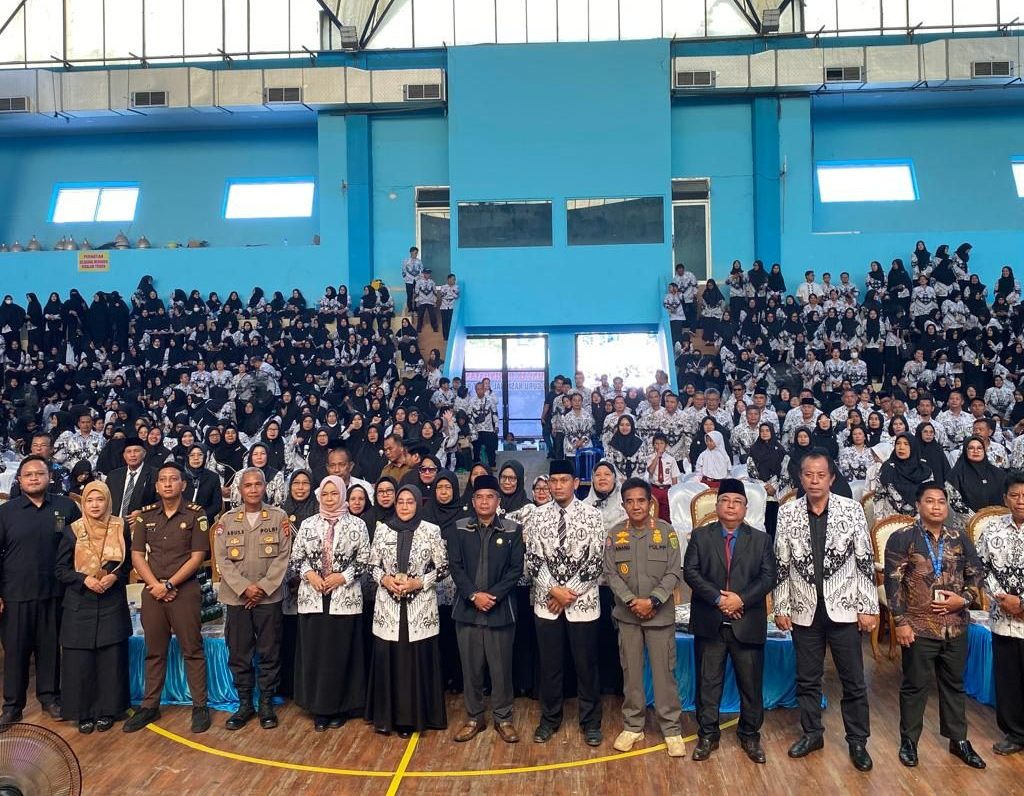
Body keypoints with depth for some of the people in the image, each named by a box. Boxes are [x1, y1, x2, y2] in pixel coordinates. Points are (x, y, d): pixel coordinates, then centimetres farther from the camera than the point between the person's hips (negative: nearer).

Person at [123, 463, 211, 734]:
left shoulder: (196, 514, -4)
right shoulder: (146, 515, 7)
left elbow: (197, 557, -7)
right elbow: (137, 555, 5)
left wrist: (169, 584, -11)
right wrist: (155, 585, -7)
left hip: (185, 590, -3)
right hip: (152, 591, 3)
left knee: (192, 649, 2)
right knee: (154, 651, 12)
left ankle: (200, 706, 9)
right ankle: (150, 706, 23)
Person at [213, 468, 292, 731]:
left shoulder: (279, 517, 1)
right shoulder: (227, 519, 5)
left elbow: (283, 557, -3)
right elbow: (222, 559, -1)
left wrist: (263, 587, -12)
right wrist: (244, 588, -11)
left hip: (269, 597, -1)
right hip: (236, 597, 1)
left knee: (269, 653, 4)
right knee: (238, 654, 7)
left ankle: (267, 704, 17)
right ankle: (244, 704, 21)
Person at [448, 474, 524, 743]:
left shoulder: (513, 530, 0)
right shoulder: (460, 529, 3)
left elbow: (516, 569, -3)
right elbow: (455, 566, -2)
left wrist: (494, 595, -13)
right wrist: (473, 595, -13)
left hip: (500, 609, -1)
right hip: (467, 608, 1)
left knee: (501, 667, 5)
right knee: (470, 667, 10)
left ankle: (503, 718, 22)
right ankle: (474, 718, 25)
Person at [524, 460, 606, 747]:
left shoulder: (592, 515, -6)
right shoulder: (537, 516, -1)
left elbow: (596, 562, -9)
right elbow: (533, 561, -2)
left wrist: (570, 593, -12)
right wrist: (554, 591, -12)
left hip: (583, 602, -1)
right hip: (546, 602, 2)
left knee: (586, 664, 9)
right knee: (549, 664, 13)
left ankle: (591, 721, 27)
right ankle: (550, 719, 30)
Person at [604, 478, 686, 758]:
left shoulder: (666, 532, -4)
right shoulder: (614, 535, 1)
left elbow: (673, 573, -6)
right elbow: (610, 574, -2)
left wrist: (652, 601, -16)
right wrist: (632, 601, -14)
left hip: (660, 614, -2)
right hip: (627, 614, 2)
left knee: (664, 671, 3)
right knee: (631, 671, 11)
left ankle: (672, 729, 17)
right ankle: (632, 726, 24)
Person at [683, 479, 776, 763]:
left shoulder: (761, 539, 6)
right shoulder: (700, 536, 4)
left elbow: (768, 577, -2)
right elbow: (690, 572, -5)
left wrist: (741, 599, -16)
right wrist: (718, 598, -15)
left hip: (748, 623, 1)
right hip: (709, 622, 0)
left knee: (751, 684, 9)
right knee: (708, 682, 7)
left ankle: (750, 736, 26)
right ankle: (708, 735, 20)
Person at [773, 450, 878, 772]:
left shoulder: (852, 510, -6)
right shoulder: (787, 513, -3)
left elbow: (865, 562, -3)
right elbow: (781, 564, 1)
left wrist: (868, 607, -4)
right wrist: (781, 607, 1)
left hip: (843, 608, -1)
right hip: (804, 610, 1)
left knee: (853, 680, 9)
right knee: (807, 678, 13)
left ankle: (857, 741, 25)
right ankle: (812, 733, 30)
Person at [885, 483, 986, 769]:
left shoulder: (960, 539, 6)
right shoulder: (902, 538, -7)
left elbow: (977, 574, 11)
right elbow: (893, 582, -8)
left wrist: (964, 599, -7)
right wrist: (901, 621, -12)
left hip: (956, 627, 4)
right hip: (919, 627, -3)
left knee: (954, 684, 16)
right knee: (915, 686, 7)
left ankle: (959, 740, 31)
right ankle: (908, 740, 21)